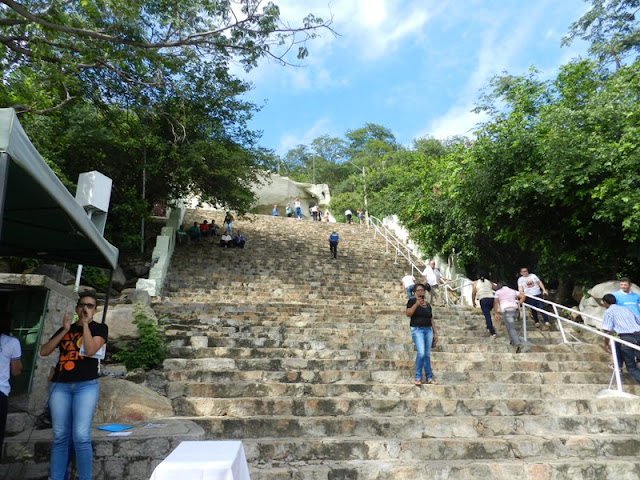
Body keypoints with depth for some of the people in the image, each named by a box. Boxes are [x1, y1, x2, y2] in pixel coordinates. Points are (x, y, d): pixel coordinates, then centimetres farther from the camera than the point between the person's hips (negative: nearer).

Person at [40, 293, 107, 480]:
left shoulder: (99, 328, 5)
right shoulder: (65, 329, 16)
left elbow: (90, 350, -12)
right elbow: (44, 351, 6)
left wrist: (85, 324, -8)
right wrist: (65, 330, -2)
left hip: (86, 385, -4)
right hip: (60, 386, 4)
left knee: (81, 437, -9)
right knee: (60, 437, 6)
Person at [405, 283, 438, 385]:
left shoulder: (427, 304, 15)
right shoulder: (412, 301, 1)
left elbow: (431, 320, 18)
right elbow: (408, 314, -11)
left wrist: (435, 333, 14)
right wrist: (416, 304, -17)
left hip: (428, 329, 5)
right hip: (417, 329, -5)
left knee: (427, 354, 7)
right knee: (421, 353, -17)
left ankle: (429, 377, 15)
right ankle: (417, 377, -4)